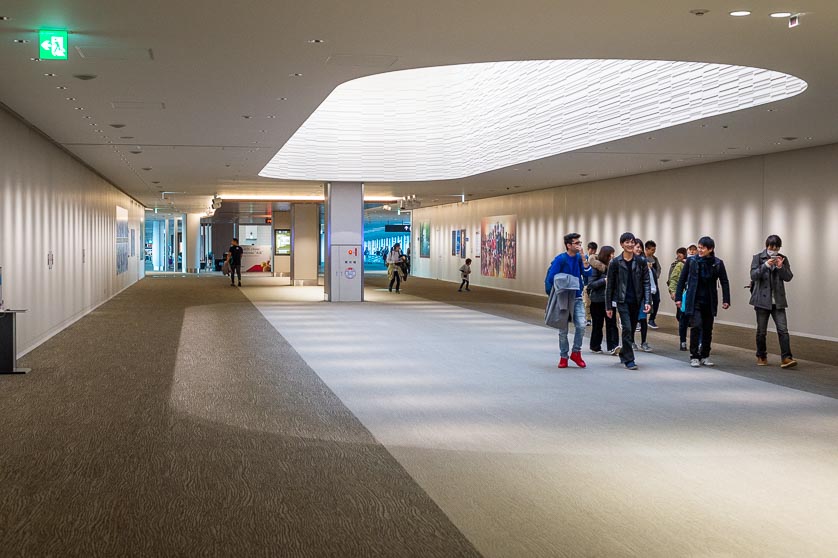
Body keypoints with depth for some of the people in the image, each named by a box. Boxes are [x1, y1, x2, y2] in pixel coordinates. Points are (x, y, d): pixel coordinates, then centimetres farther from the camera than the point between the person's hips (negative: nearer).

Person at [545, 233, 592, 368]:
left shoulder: (579, 258, 2)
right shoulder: (560, 259, -11)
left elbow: (587, 274, -10)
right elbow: (550, 278, -12)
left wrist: (583, 257, -17)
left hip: (577, 298, 3)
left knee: (581, 325, -13)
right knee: (563, 330, 5)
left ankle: (576, 352, 5)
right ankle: (563, 357, 17)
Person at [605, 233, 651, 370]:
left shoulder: (641, 261, 3)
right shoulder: (615, 263, -2)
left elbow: (646, 282, 3)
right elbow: (610, 285, 2)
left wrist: (647, 301, -8)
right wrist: (608, 306, 1)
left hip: (636, 301, 3)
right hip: (622, 301, -3)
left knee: (632, 329, 11)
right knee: (627, 329, -12)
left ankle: (623, 354, 31)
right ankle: (629, 360, -7)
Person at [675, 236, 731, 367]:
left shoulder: (717, 263, -1)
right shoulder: (691, 261, -4)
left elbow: (724, 282, 5)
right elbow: (682, 279, 2)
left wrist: (726, 300, -2)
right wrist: (678, 297, 0)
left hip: (710, 301, 2)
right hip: (694, 301, -2)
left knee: (708, 329, 8)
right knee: (696, 327, -12)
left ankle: (705, 356, 21)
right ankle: (694, 357, -2)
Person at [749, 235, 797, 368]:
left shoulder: (783, 259, 7)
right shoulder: (758, 258, 0)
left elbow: (788, 277, 1)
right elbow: (753, 275, -10)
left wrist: (781, 267, -16)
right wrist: (766, 265, -23)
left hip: (778, 301, 1)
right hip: (762, 299, -1)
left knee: (783, 329, -9)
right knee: (761, 331, 7)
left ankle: (786, 358, -12)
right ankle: (761, 357, 21)